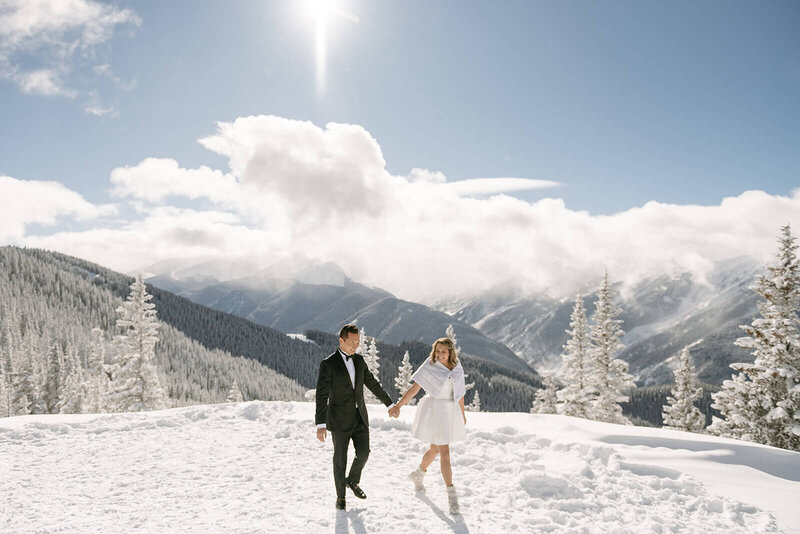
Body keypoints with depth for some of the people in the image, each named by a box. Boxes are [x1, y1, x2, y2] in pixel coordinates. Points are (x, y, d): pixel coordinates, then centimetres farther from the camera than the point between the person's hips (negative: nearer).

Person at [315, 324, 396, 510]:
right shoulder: (328, 364, -13)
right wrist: (320, 424, -23)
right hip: (339, 419, -5)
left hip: (360, 417, 5)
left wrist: (390, 404, 19)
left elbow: (372, 383, 15)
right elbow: (321, 395, -17)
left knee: (363, 453, 3)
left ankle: (352, 481, 32)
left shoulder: (358, 360, 5)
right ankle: (340, 496, 23)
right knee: (340, 459, 4)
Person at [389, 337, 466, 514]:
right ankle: (452, 495, -6)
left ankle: (418, 474, 45)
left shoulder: (457, 367, 3)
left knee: (435, 449, 21)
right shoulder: (430, 366, -11)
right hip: (434, 411, -6)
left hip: (450, 412, 6)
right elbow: (414, 388, -13)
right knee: (444, 452, -10)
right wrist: (398, 405, -22)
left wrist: (462, 413, 21)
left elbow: (460, 392, 13)